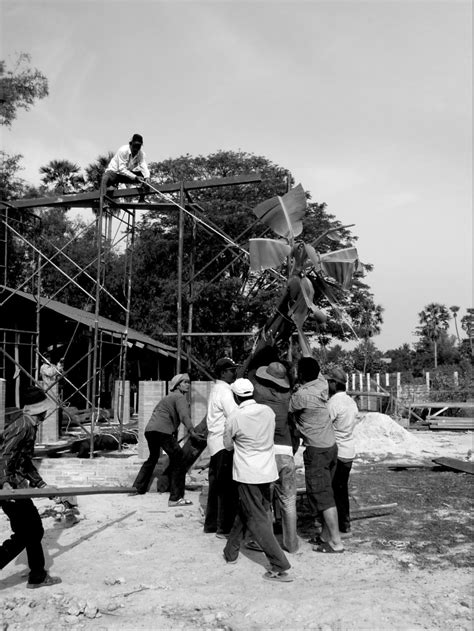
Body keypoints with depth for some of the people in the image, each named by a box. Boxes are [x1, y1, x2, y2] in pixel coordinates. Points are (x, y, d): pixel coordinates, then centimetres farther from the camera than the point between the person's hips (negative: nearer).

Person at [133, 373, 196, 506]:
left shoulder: (169, 397, 28)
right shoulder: (180, 397, -1)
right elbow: (184, 416, -19)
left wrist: (175, 437, 38)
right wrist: (192, 432, -32)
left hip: (149, 429, 10)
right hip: (162, 430, -10)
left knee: (153, 458, 31)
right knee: (178, 461, -5)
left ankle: (139, 487, 42)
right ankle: (175, 498, -8)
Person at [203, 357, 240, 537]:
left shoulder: (216, 389, 15)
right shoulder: (224, 391, -15)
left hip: (215, 442, 10)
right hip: (224, 443, -10)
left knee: (216, 486, 17)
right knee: (228, 488, -4)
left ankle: (211, 523, 25)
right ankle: (224, 528, 2)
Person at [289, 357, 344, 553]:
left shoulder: (301, 395, -21)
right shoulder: (322, 385, -1)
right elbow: (315, 371, 18)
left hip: (317, 450, -8)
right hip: (331, 446, 8)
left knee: (322, 496, -2)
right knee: (325, 492, 16)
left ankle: (336, 542, 1)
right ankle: (326, 535, 25)